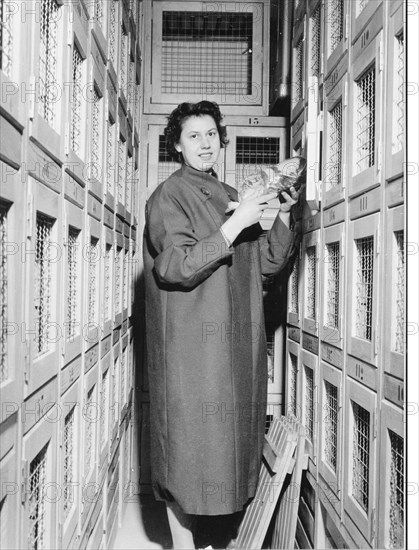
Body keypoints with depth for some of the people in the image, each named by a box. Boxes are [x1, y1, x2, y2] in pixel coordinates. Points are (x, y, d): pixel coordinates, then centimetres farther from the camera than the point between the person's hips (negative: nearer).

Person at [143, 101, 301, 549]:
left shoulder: (231, 197, 15)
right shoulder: (168, 197, -4)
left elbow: (268, 263, 14)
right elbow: (178, 267, -17)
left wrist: (282, 216, 1)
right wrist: (235, 223, -17)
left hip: (236, 340, 7)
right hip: (190, 345, -6)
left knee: (227, 435, 12)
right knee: (189, 438, 0)